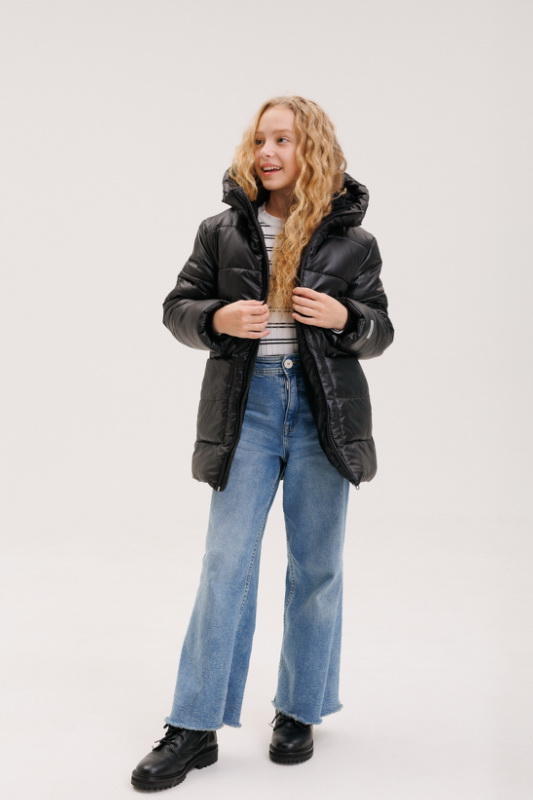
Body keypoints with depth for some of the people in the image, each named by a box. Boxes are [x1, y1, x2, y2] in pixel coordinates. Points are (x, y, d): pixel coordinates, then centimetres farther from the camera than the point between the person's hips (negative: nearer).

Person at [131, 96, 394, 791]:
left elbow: (380, 332, 8)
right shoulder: (223, 231, 6)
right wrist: (217, 318, -11)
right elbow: (178, 307, 10)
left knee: (316, 565, 8)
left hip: (324, 410, 1)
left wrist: (343, 317, -14)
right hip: (246, 408, 0)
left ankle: (300, 712, 25)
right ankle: (195, 729, 6)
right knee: (226, 562, -2)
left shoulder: (350, 241, 4)